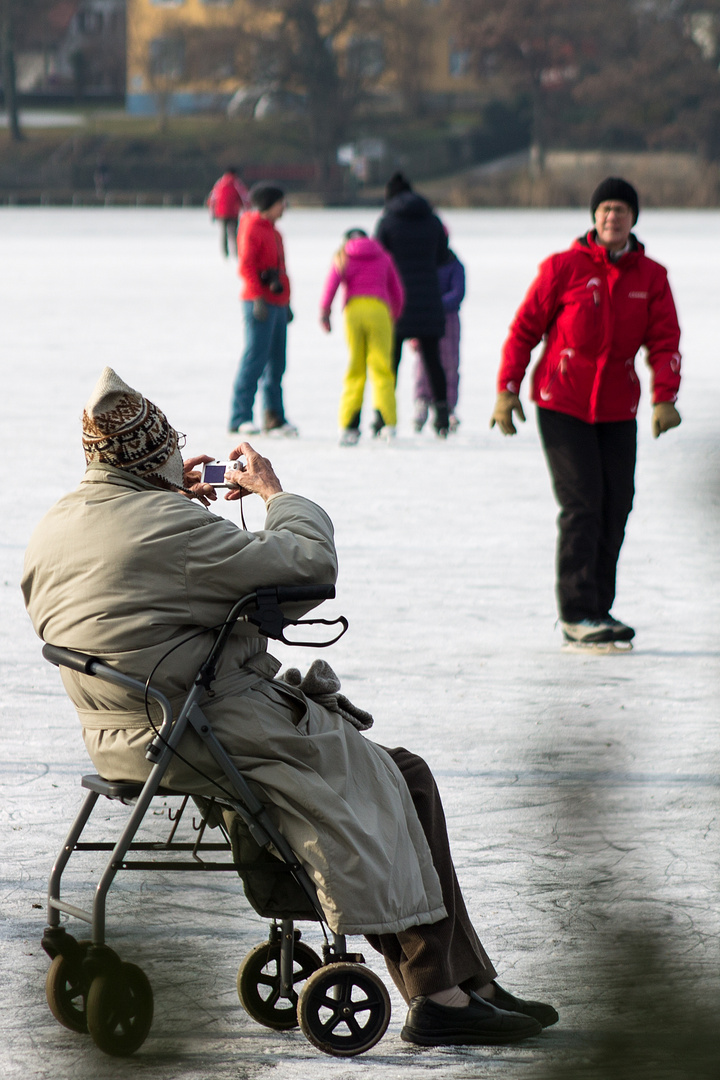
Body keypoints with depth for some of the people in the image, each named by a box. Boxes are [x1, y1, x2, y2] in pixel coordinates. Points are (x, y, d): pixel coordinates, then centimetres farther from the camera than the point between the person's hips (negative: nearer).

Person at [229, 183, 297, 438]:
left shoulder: (273, 232, 21)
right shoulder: (252, 229, -8)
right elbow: (245, 265, -17)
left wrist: (286, 303, 25)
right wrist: (259, 298, -24)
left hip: (277, 303, 9)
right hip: (259, 301, -9)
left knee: (276, 362, 9)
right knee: (255, 358, -12)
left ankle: (274, 417, 13)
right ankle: (240, 418, -11)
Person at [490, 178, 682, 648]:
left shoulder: (651, 276, 4)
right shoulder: (564, 268, -6)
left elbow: (665, 340, 0)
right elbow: (525, 329, -2)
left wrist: (664, 398, -14)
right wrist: (508, 389, -7)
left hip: (618, 409, 4)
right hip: (562, 403, -4)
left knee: (616, 506, 4)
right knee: (582, 503, -11)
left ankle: (599, 608, 15)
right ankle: (577, 614, -10)